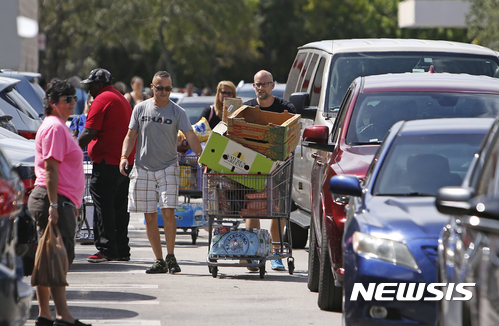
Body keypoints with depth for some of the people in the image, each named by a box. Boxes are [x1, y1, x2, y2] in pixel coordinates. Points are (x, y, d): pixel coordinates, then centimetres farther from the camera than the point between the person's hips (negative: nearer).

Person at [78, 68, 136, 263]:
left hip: (107, 161, -9)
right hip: (126, 161, 10)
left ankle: (106, 249, -11)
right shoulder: (122, 99, 21)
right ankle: (122, 251, 13)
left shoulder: (102, 100, -9)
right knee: (119, 208, 12)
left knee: (103, 206, -8)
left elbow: (89, 133, -16)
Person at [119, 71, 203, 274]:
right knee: (150, 217, 2)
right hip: (143, 168, 2)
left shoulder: (177, 112, 0)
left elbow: (190, 137, -9)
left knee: (168, 211, -14)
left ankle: (171, 257, -2)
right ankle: (159, 260, 10)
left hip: (168, 168, -2)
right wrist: (124, 156, -6)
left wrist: (202, 156, -24)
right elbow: (131, 135, 10)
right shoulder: (141, 109, 6)